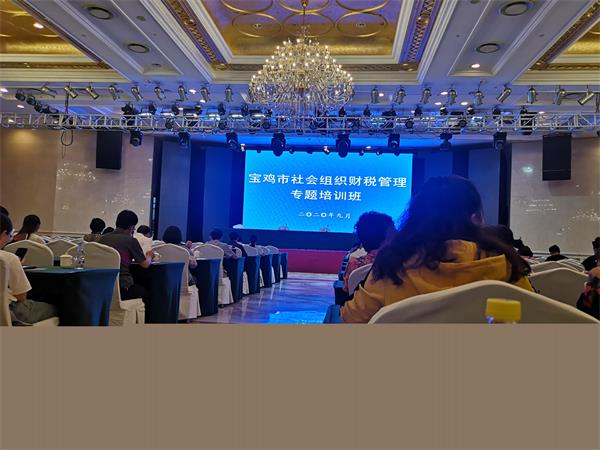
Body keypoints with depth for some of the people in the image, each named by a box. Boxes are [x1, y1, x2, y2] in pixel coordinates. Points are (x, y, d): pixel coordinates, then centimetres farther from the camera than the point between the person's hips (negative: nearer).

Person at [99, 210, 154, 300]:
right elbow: (145, 264, -4)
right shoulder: (131, 240, -9)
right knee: (146, 291, 23)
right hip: (123, 288, -5)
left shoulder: (102, 238, 5)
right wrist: (149, 256, 18)